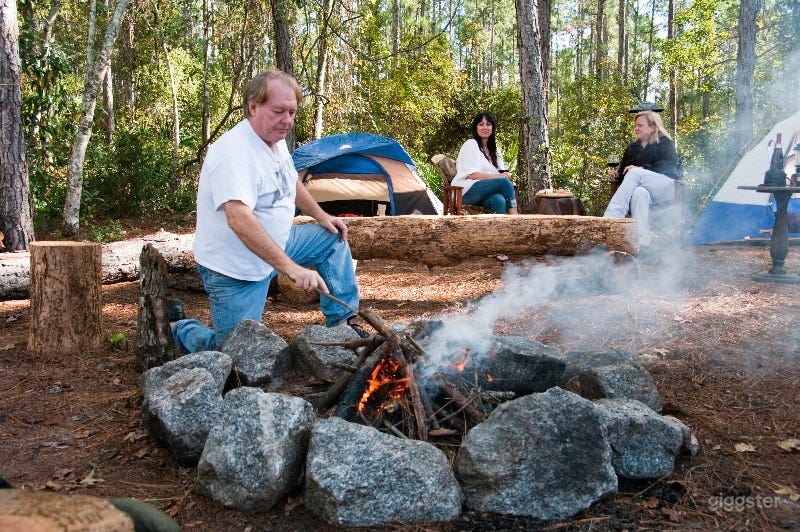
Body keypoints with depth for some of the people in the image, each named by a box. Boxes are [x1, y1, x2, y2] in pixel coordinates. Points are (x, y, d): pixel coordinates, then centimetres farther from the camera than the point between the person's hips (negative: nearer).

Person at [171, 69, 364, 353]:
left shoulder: (276, 140, 1)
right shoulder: (234, 151, -29)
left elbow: (290, 183, 21)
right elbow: (238, 219, -41)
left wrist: (321, 216, 12)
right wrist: (291, 267, -45)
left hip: (274, 244, 9)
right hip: (234, 269, -9)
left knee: (334, 239, 8)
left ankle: (341, 324, 15)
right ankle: (178, 327, 23)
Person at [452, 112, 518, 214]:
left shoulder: (494, 149, 27)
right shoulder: (470, 144, 4)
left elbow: (502, 172, 21)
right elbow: (471, 175, -8)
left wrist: (506, 175, -5)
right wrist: (499, 176, -13)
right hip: (467, 192, -5)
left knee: (499, 200, -32)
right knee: (505, 182, -28)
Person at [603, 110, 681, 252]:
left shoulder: (664, 144, 13)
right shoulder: (632, 148, 27)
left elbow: (668, 166, -4)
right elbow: (623, 171, 26)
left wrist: (641, 169, -14)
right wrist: (616, 175, 0)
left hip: (666, 185, -3)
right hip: (643, 188, 3)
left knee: (635, 174, -33)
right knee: (639, 193, -38)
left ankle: (609, 220, -48)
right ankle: (642, 244, -54)